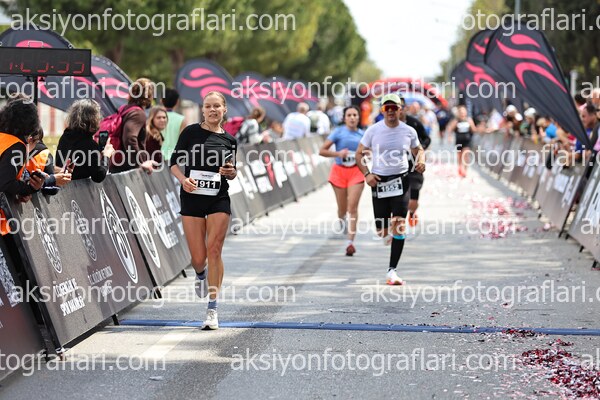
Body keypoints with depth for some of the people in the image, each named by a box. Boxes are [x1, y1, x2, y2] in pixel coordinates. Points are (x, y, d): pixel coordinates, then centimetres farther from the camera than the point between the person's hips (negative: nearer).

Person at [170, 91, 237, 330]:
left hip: (219, 200, 1)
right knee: (198, 258, 0)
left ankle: (212, 309, -4)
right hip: (192, 197, -1)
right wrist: (184, 179, -17)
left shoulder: (229, 140, 8)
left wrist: (231, 172, -5)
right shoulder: (191, 132, 1)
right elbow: (174, 163, 2)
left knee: (214, 251, -9)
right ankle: (200, 276, 39)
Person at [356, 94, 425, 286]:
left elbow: (418, 150, 18)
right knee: (382, 231, 4)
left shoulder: (409, 132, 2)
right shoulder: (373, 130, -1)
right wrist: (366, 174, -10)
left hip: (401, 181, 0)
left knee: (399, 224, -15)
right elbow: (359, 154, 5)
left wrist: (421, 161, -5)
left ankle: (392, 270, -13)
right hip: (379, 181, 0)